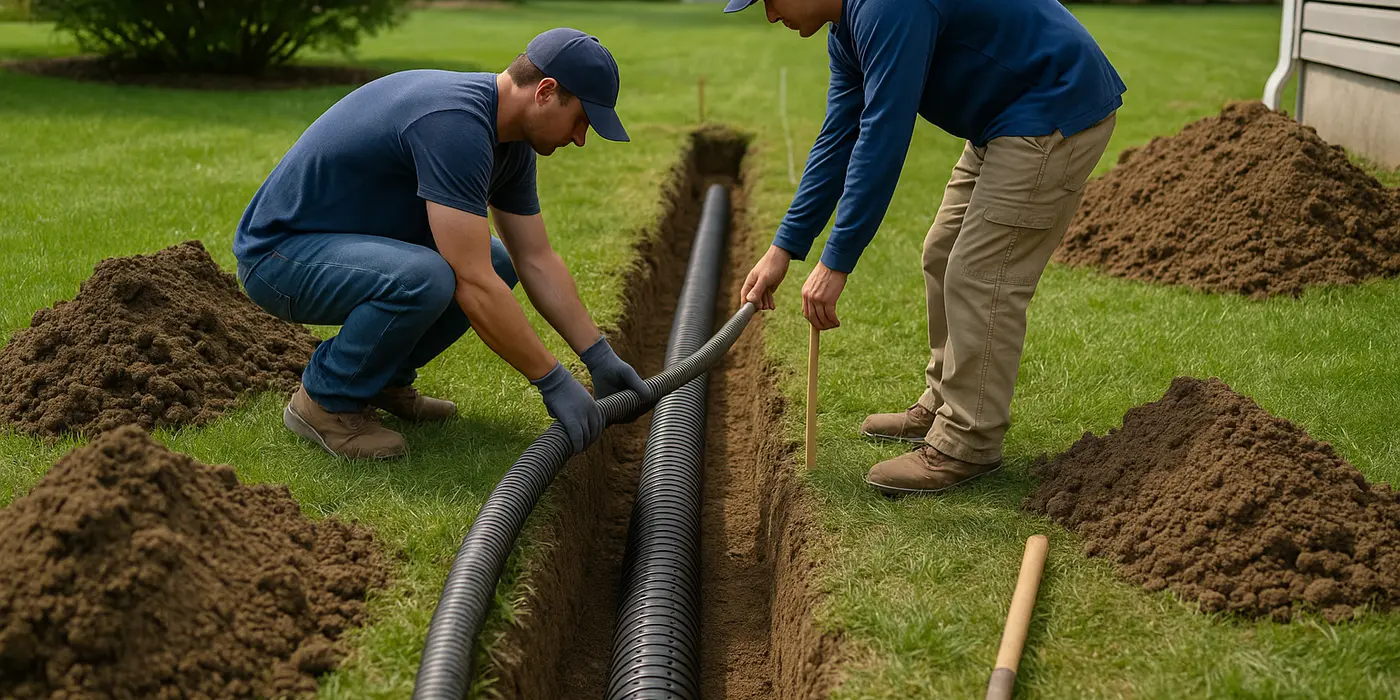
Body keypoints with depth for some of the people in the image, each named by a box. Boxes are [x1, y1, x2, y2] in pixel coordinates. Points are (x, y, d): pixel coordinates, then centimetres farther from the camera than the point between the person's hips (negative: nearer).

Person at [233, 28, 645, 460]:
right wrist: (554, 383, -25)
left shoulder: (510, 141, 1)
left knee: (496, 263, 5)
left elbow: (536, 261, 8)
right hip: (277, 252, -10)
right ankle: (325, 401, -9)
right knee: (423, 278, -34)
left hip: (346, 242, 10)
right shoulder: (454, 122, -29)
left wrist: (600, 357, 5)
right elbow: (473, 286, -32)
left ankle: (382, 378, 13)